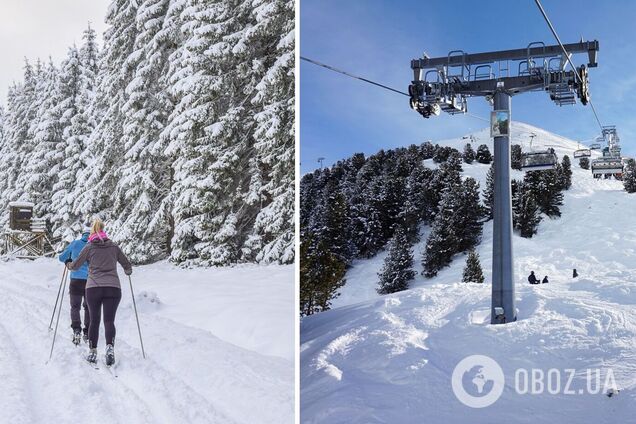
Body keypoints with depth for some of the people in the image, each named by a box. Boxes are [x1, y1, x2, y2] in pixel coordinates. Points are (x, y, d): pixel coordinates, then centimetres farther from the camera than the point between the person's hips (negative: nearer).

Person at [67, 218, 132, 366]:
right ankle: (110, 347, -23)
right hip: (113, 288, 0)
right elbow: (127, 265, 17)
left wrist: (69, 265, 34)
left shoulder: (89, 247, 5)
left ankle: (92, 353, 12)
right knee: (109, 320, -1)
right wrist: (128, 271, 40)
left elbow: (75, 265, 11)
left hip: (93, 288, 0)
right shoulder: (114, 246, 10)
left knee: (94, 320, 12)